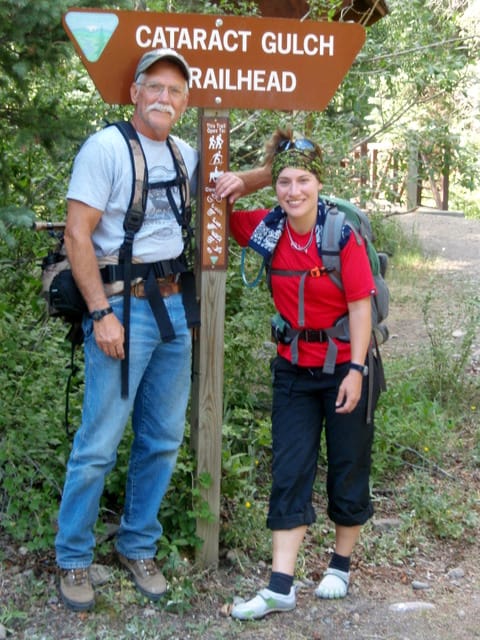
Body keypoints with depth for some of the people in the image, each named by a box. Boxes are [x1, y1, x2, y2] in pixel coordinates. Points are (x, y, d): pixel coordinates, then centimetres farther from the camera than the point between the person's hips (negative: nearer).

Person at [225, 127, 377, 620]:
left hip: (343, 366, -3)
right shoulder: (267, 229, -4)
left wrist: (355, 369, -18)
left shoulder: (343, 234, -15)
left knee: (348, 466, 10)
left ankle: (341, 566, 30)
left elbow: (360, 305, -14)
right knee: (289, 472, 2)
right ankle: (280, 588, 5)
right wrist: (229, 192, -8)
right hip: (294, 367, 4)